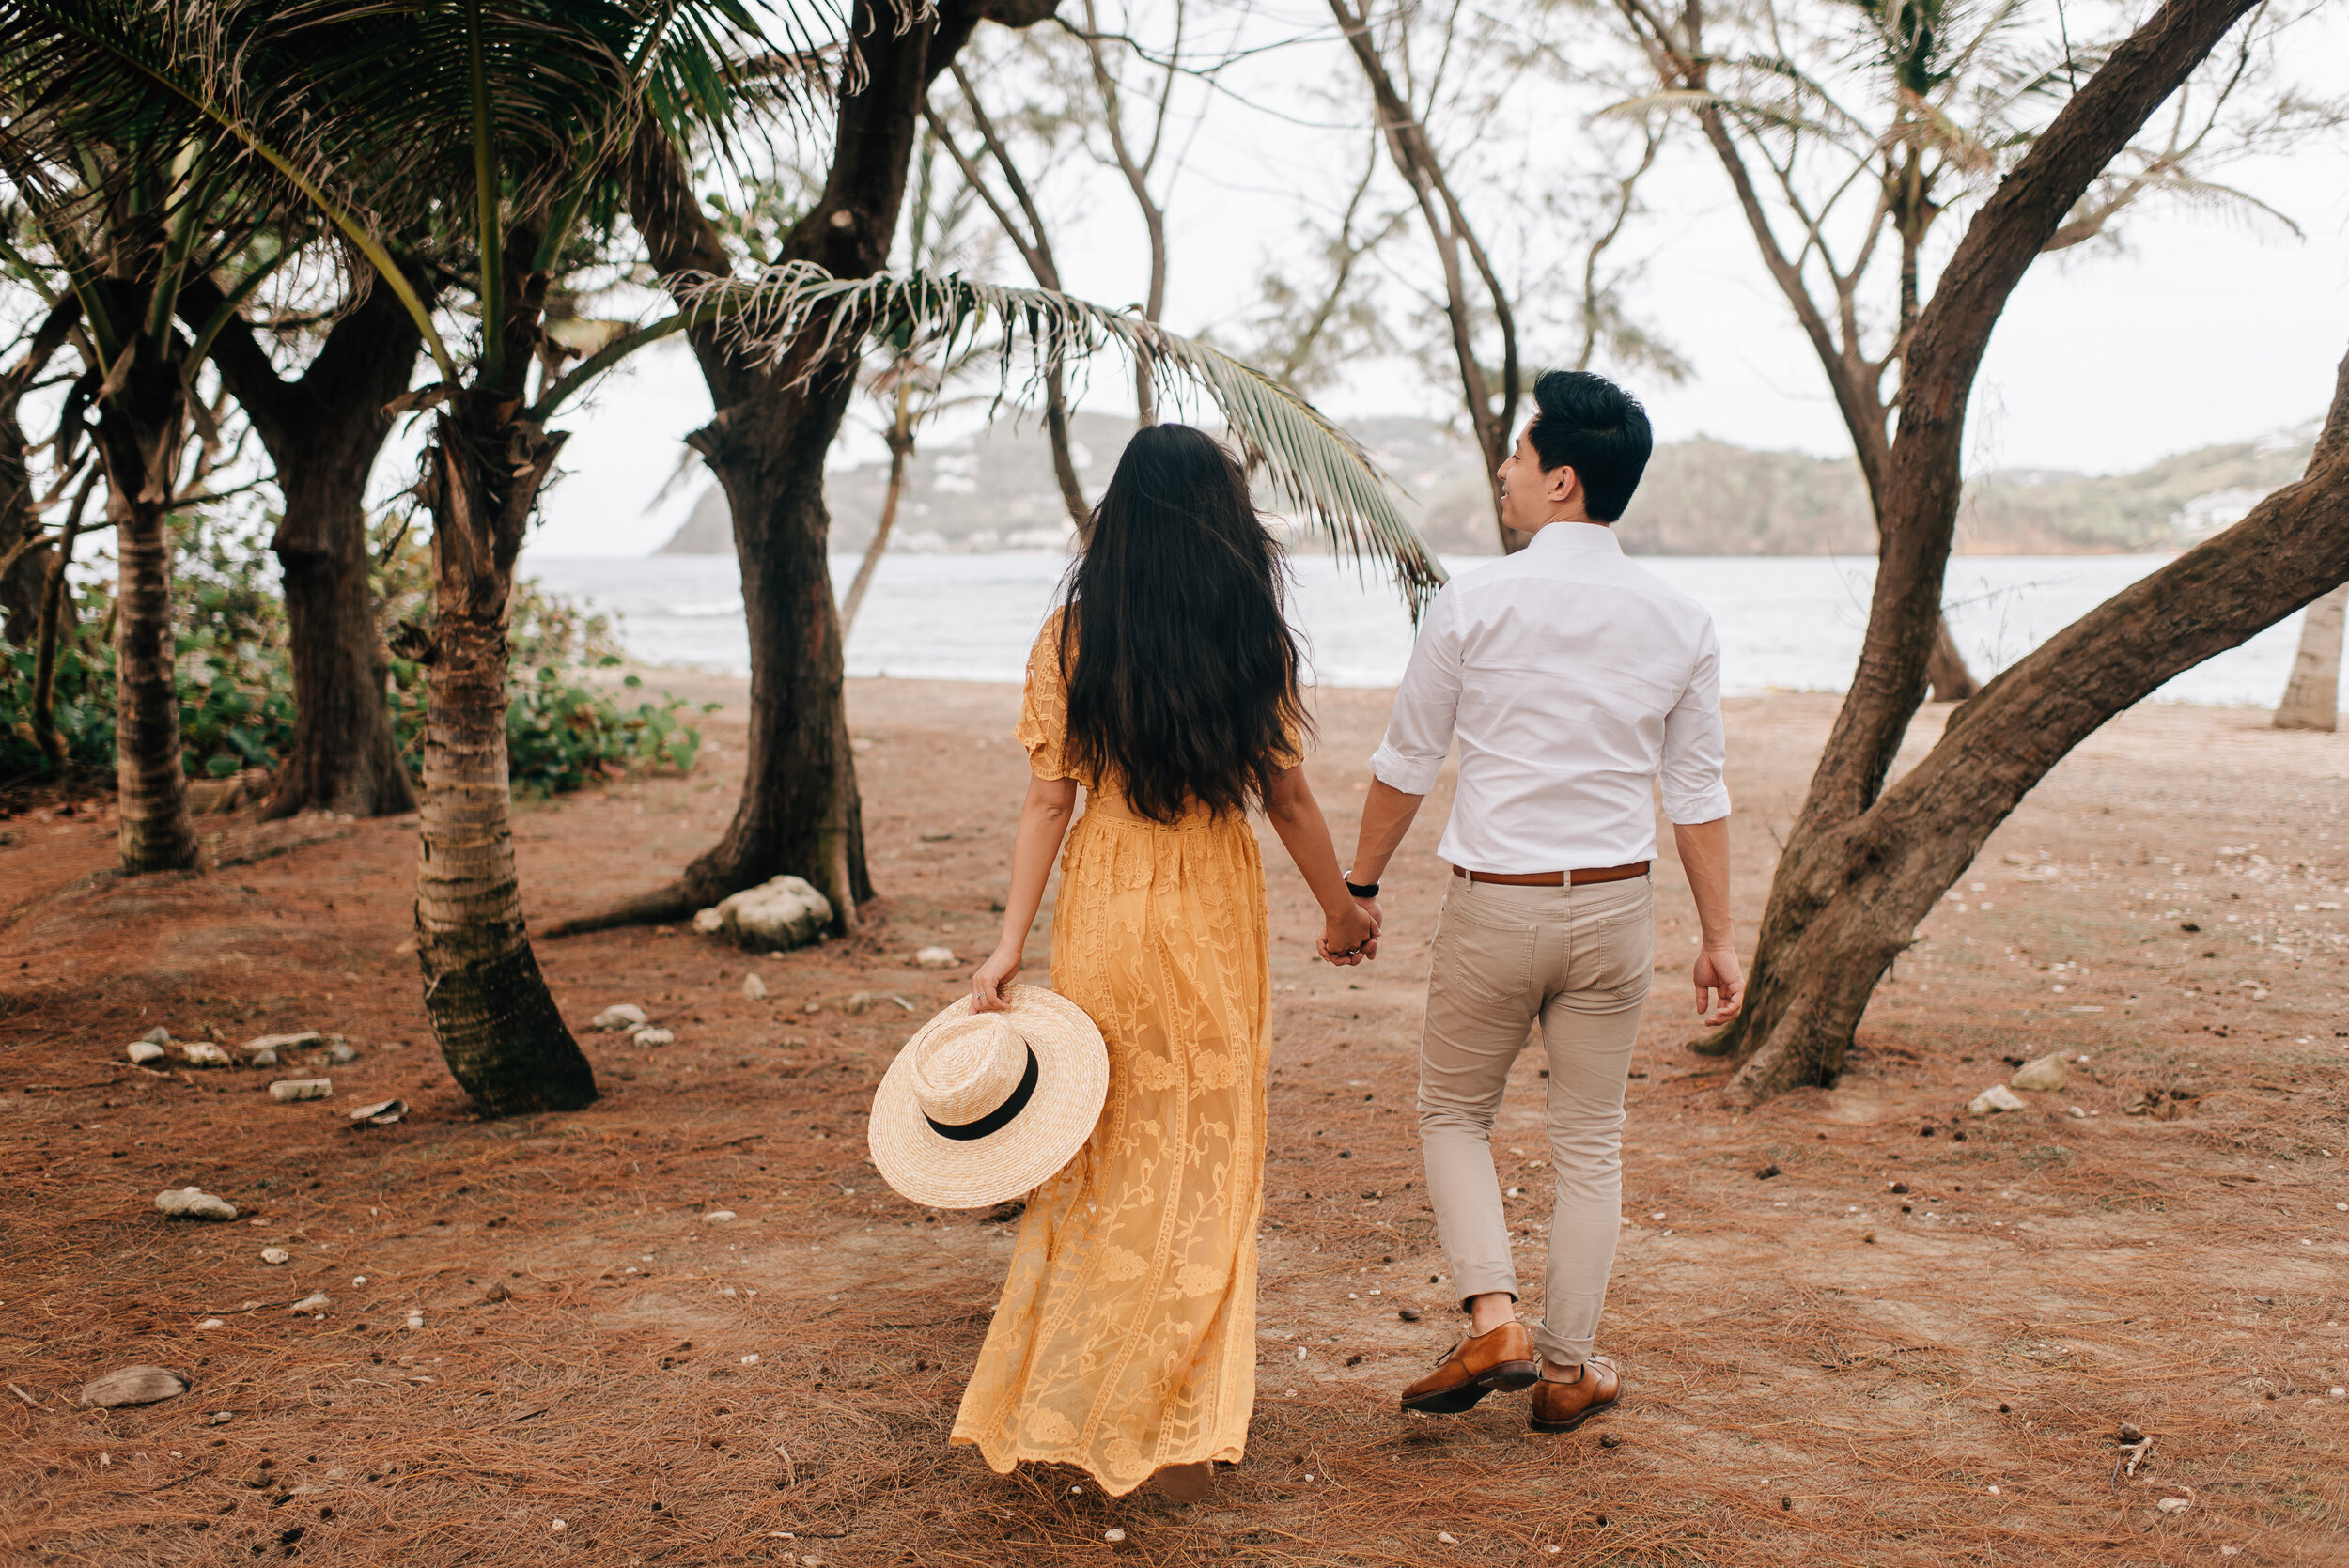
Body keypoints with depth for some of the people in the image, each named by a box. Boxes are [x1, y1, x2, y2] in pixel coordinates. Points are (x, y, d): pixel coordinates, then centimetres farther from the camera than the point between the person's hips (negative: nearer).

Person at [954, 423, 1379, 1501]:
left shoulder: (1070, 637, -5)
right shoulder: (1253, 641, -7)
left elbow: (1047, 800, -7)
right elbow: (1288, 803, 0)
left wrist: (1009, 944, -4)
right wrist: (1342, 913, 15)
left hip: (1102, 912, 1)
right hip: (1214, 916, -1)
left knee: (1101, 1153, 16)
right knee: (1209, 1155, 9)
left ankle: (1063, 1405, 26)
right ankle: (1183, 1431, 14)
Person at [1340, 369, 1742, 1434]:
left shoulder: (1472, 604, -10)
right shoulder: (1679, 622, -1)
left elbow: (1406, 764, -2)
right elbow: (1697, 793, 2)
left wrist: (1359, 882, 10)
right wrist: (1718, 937, 9)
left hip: (1493, 906, -2)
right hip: (1615, 907, 3)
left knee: (1453, 1114, 17)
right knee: (1590, 1141, 14)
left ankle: (1493, 1317, 0)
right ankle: (1569, 1372, 21)